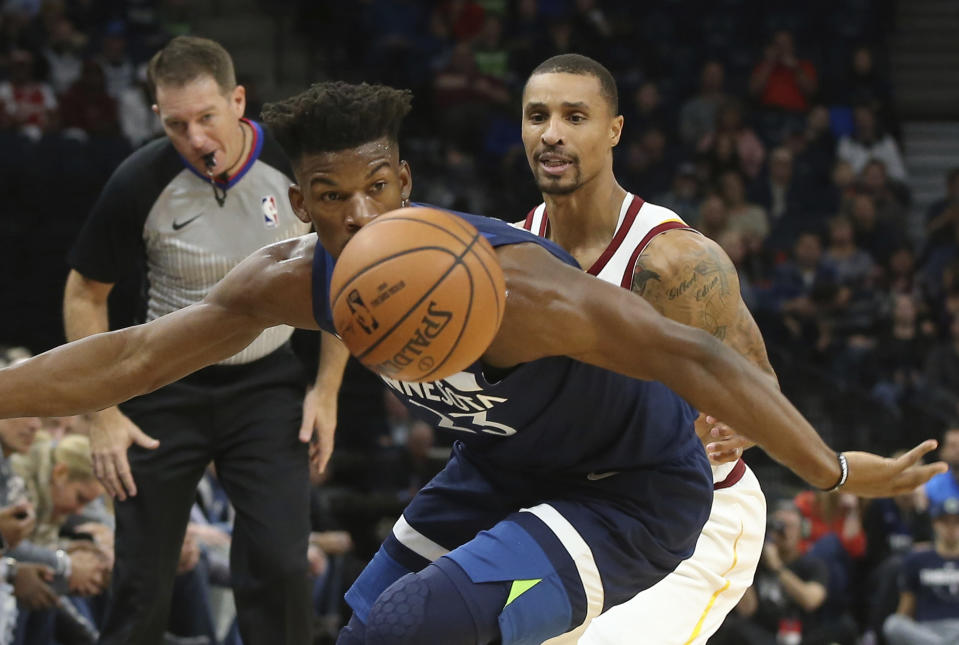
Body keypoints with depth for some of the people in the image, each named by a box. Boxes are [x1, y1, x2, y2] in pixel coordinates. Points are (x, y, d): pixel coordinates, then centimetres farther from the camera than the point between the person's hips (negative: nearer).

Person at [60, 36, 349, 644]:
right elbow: (85, 295, -2)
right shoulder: (140, 183, -17)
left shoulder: (295, 164, -14)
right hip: (167, 387, 0)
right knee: (141, 586, 0)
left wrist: (327, 389, -2)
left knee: (280, 568, -12)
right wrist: (104, 413, -7)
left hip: (267, 383, 1)